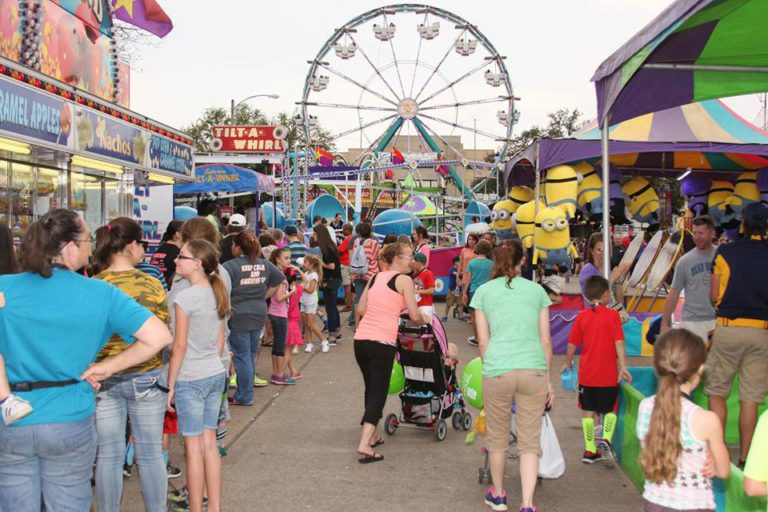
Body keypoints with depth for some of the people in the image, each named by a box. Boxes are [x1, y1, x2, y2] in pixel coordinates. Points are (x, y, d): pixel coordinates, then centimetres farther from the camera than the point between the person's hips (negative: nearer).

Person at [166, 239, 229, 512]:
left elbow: (180, 346, -14)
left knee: (194, 447, 2)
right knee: (209, 443, 13)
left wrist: (170, 385, -8)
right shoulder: (219, 295, 6)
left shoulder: (185, 297, -15)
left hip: (190, 379, -7)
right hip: (216, 374, 7)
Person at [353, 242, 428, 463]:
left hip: (361, 339, 6)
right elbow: (415, 316, -4)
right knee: (378, 393, -1)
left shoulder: (375, 277, 15)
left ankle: (371, 436, 31)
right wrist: (425, 319, 16)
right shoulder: (404, 280, -2)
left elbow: (361, 309, 14)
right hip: (382, 342, -6)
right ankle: (365, 444, -12)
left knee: (371, 389, 21)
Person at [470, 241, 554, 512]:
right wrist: (548, 380, 19)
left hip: (497, 370, 0)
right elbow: (546, 340, 12)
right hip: (534, 370, 1)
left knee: (497, 438, 17)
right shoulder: (537, 290, 13)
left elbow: (483, 340, 9)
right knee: (529, 443, 8)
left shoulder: (484, 291, 11)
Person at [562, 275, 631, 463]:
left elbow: (572, 344, 4)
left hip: (586, 374, 2)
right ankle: (606, 438, -5)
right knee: (610, 409, 15)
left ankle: (590, 450, 11)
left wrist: (568, 363, 18)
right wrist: (623, 367, -12)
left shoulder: (582, 316, 1)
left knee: (588, 411, 10)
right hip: (608, 375, -2)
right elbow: (619, 343, -14)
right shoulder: (613, 315, -7)